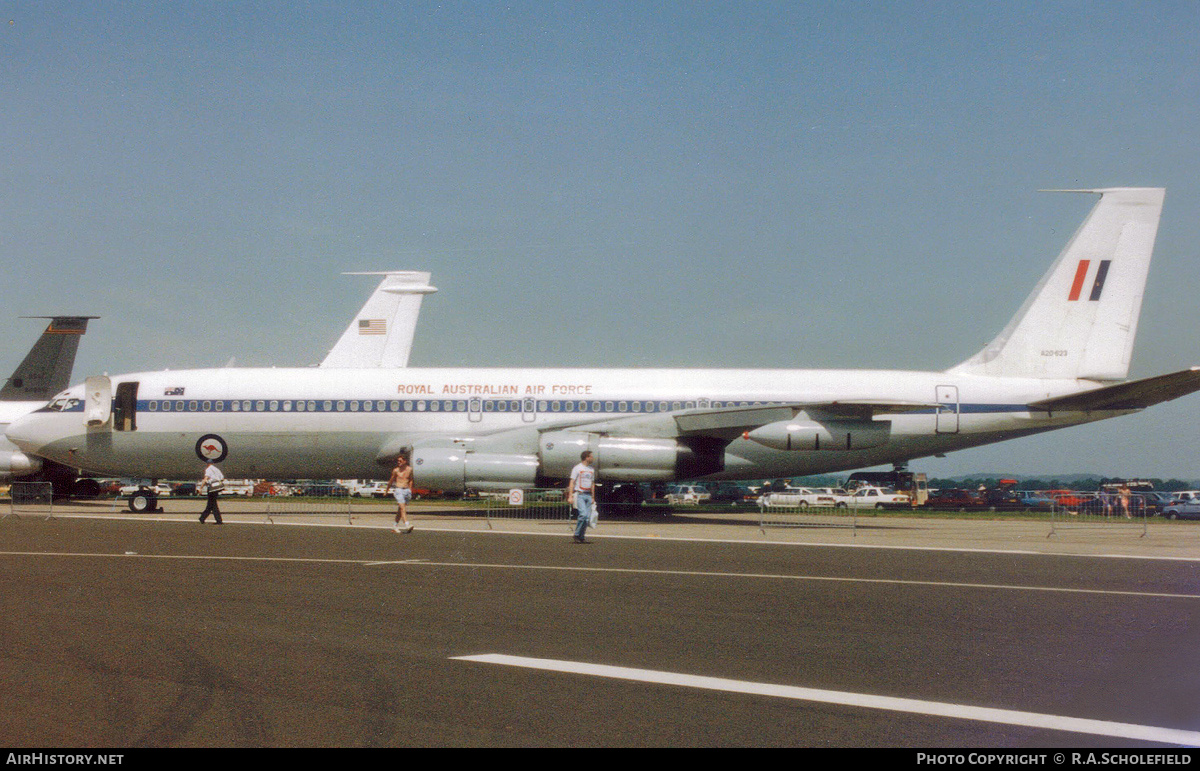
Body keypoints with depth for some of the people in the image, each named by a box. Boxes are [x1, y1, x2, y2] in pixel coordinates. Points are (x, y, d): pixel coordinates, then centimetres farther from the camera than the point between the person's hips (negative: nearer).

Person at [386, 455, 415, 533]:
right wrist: (387, 490, 24)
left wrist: (410, 490, 20)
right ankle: (407, 525, -29)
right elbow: (391, 480, 14)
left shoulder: (409, 469, 7)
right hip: (398, 490, -3)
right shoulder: (396, 470, 1)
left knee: (400, 509, 9)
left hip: (407, 490, 3)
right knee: (402, 507, -17)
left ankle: (395, 525, 21)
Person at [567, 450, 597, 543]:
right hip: (579, 495, -7)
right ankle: (577, 535, -8)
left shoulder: (591, 470, 18)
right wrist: (570, 496, -13)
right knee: (583, 514, -21)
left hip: (588, 495, 7)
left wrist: (593, 497, 19)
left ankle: (581, 537, 8)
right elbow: (572, 482, -5)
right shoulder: (577, 468, -2)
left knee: (587, 517, 0)